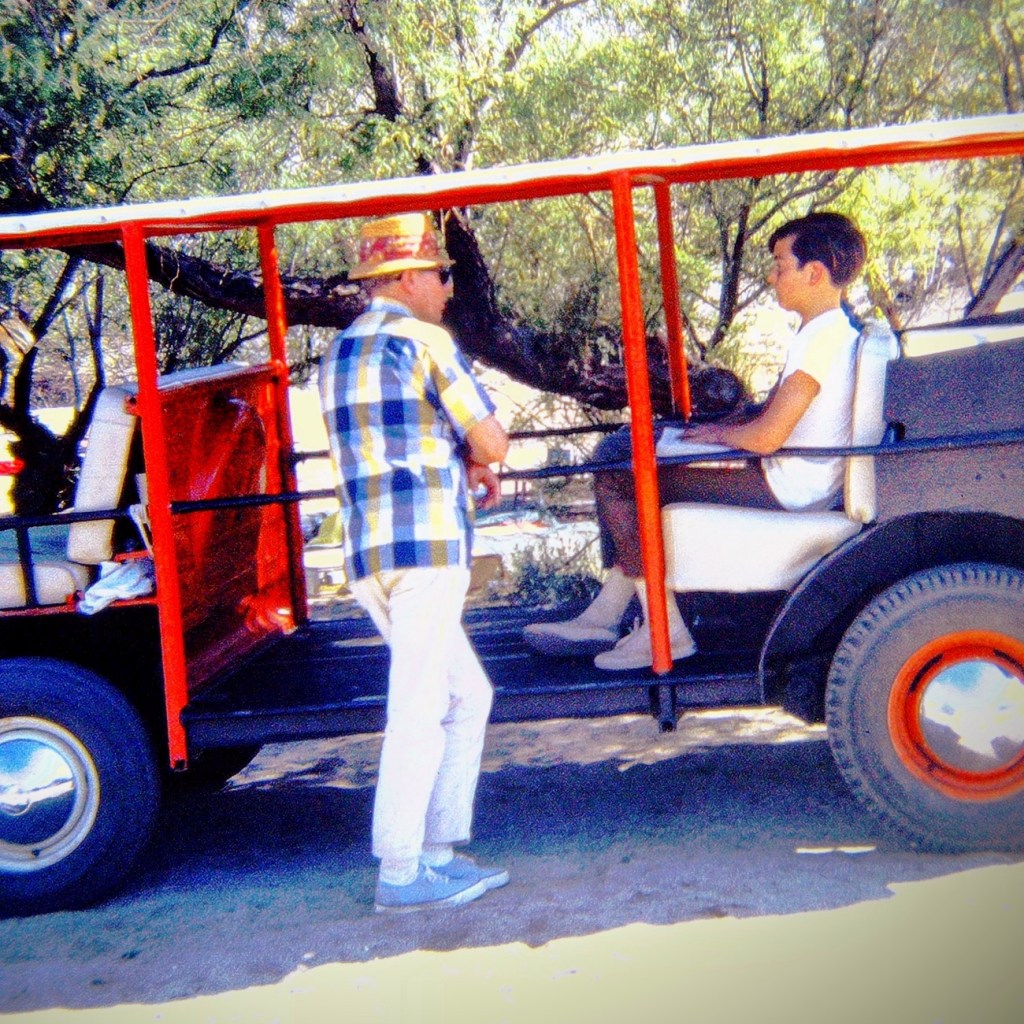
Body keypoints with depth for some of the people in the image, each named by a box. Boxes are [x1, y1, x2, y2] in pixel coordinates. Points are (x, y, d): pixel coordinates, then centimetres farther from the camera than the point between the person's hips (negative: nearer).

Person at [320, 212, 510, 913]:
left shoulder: (339, 354, 20)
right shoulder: (422, 340, -4)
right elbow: (492, 440, -6)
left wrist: (465, 465, 15)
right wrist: (477, 458, 17)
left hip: (366, 552, 8)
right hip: (424, 546, -8)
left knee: (467, 695, 16)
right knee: (419, 710, -3)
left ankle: (438, 848, 19)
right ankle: (401, 874, 3)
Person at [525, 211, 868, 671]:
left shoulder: (821, 339, -19)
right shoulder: (831, 328, 14)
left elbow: (766, 436, -25)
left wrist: (716, 433, -5)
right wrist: (712, 428, 6)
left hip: (786, 485, -11)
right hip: (792, 474, 11)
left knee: (617, 482, -13)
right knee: (617, 454, 13)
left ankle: (665, 630, -5)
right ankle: (604, 615, 10)